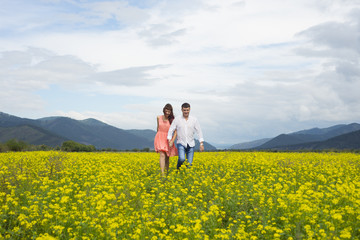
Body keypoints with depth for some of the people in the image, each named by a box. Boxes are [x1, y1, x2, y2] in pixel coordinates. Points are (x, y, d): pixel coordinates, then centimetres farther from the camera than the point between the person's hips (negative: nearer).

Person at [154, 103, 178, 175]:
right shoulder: (159, 117, 1)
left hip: (168, 139, 0)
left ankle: (167, 172, 33)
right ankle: (162, 174, -27)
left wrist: (172, 141, -22)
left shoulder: (172, 120, -7)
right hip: (160, 138, 0)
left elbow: (175, 132, -10)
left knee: (167, 157, 11)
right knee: (162, 155, -20)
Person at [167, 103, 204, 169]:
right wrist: (170, 141, -15)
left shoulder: (194, 119, 1)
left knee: (189, 163, -2)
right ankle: (178, 169, 7)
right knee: (182, 159, -24)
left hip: (190, 144, 2)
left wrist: (201, 144, -6)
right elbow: (171, 130, -2)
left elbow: (199, 131, 1)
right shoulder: (177, 119, -2)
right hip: (181, 144, -2)